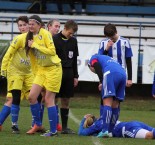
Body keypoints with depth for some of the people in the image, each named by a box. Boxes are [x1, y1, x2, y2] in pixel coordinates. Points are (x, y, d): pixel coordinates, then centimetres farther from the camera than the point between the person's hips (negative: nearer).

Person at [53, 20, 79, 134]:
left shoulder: (73, 41, 10)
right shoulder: (55, 39, -5)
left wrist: (75, 76, 12)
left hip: (68, 73, 5)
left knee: (66, 101, 7)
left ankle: (64, 127, 11)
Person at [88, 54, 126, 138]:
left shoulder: (93, 58, 27)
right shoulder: (109, 59, 43)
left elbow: (98, 67, 3)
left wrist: (101, 82, -4)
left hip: (111, 74, -6)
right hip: (123, 74, 6)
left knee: (107, 102, -11)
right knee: (115, 105, 11)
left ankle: (105, 130, -21)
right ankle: (110, 130, 13)